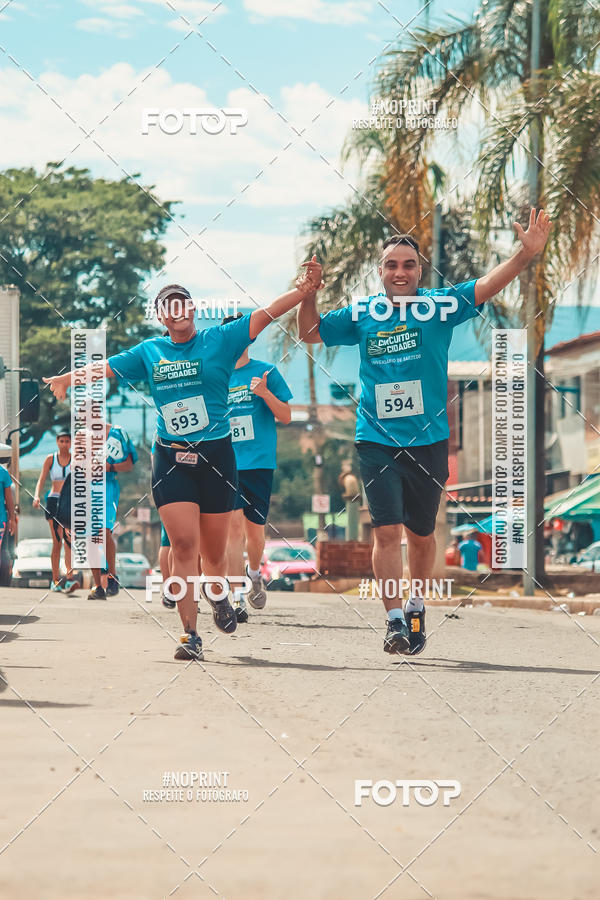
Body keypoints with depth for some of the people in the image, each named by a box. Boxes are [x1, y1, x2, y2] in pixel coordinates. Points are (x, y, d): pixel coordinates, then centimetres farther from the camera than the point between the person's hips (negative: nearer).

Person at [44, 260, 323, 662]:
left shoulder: (220, 340, 3)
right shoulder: (149, 351, 11)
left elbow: (264, 316, -5)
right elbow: (107, 367, 14)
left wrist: (302, 290, -17)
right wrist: (69, 378, -2)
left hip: (216, 455, -1)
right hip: (170, 459, 1)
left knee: (214, 549, 7)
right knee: (183, 544, -11)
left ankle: (217, 593, 42)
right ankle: (191, 635, -11)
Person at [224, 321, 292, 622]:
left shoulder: (265, 372, 4)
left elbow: (285, 417, 2)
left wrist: (266, 394, -14)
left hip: (259, 462, 0)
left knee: (254, 530, 6)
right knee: (234, 524, -14)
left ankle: (254, 573, 38)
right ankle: (238, 598, -14)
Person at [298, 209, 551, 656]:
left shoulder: (439, 306, -1)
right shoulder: (362, 314, 4)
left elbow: (485, 287, -14)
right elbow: (310, 333, 16)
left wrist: (527, 253, -28)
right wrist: (309, 293, -1)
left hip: (428, 440, 0)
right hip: (377, 440, 0)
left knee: (421, 534, 13)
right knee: (387, 531, -10)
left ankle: (416, 606, 33)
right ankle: (395, 620, -7)